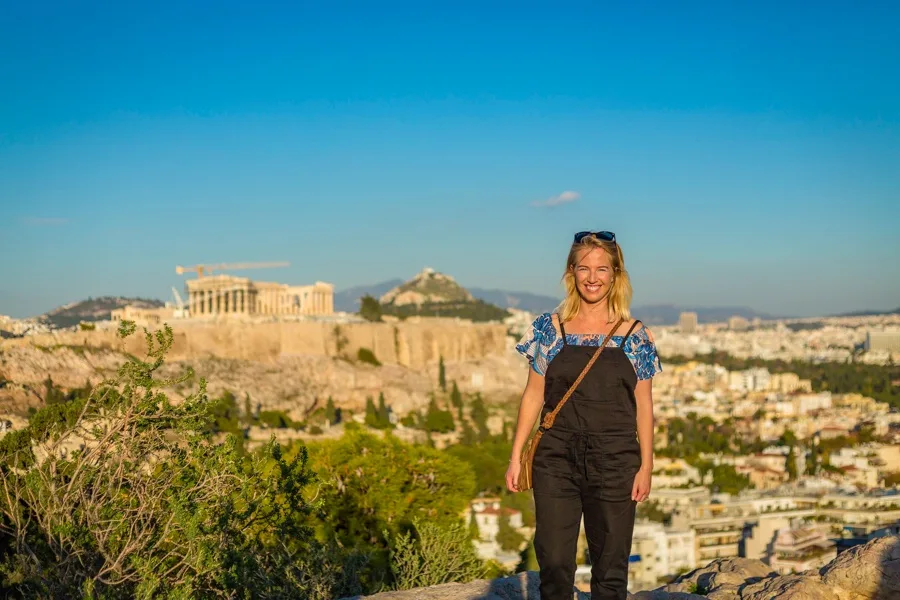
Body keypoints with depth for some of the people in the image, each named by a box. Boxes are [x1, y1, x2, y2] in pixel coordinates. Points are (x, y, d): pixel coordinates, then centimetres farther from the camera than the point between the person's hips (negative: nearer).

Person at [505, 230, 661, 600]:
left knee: (610, 566, 6)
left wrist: (646, 466, -1)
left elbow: (643, 405, 4)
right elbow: (533, 395, 6)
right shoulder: (550, 329, 4)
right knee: (553, 561, 0)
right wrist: (516, 456, 2)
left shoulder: (635, 335, 3)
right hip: (556, 459, 0)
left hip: (615, 462, 0)